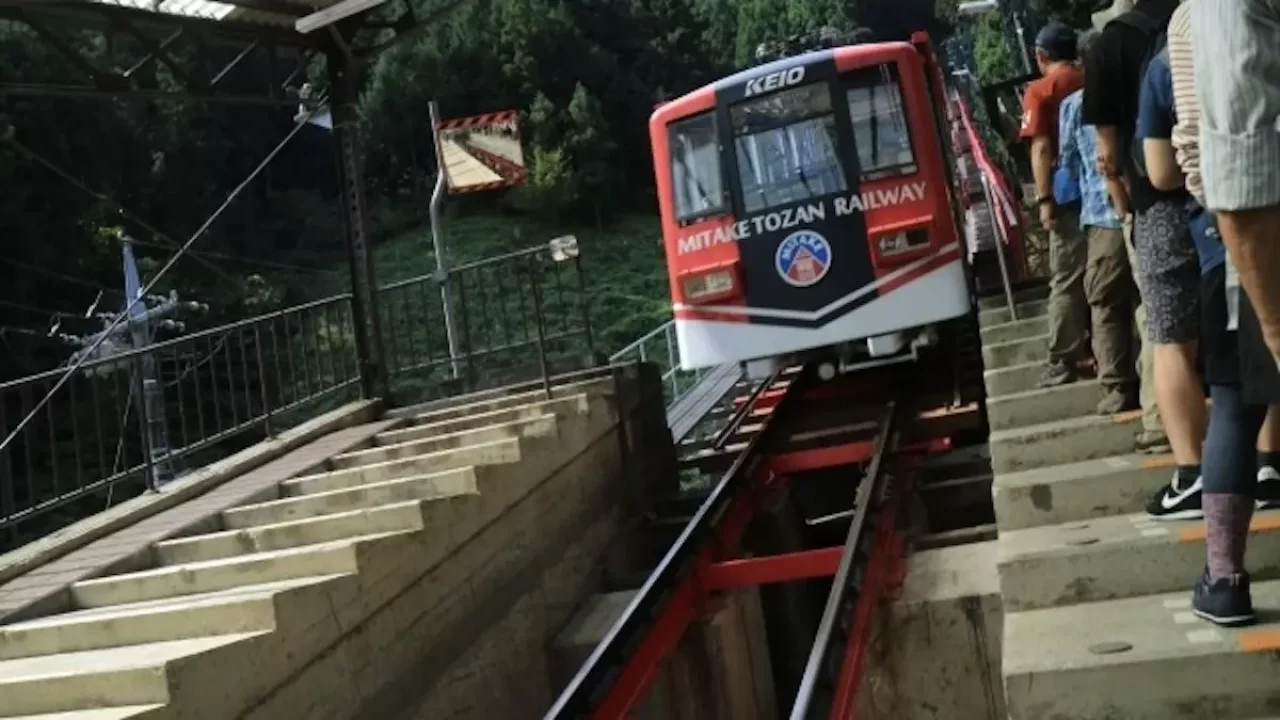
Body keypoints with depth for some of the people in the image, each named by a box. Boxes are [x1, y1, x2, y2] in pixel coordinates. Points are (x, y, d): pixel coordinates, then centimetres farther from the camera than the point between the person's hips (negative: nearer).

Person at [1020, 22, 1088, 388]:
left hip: (1070, 192, -5)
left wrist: (1044, 198, -11)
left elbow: (1042, 147, -10)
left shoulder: (1039, 91, -2)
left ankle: (1062, 363, 0)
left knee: (1067, 281, -1)